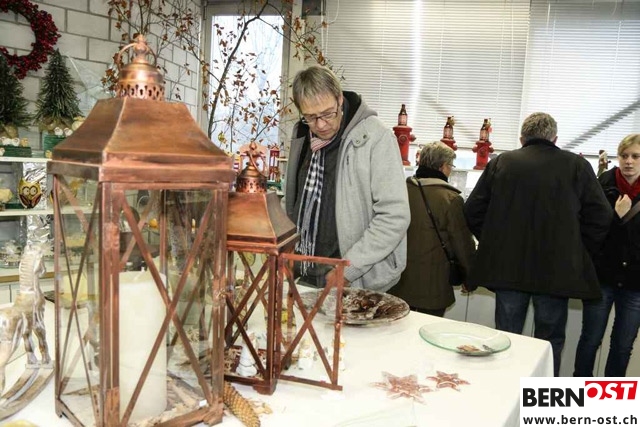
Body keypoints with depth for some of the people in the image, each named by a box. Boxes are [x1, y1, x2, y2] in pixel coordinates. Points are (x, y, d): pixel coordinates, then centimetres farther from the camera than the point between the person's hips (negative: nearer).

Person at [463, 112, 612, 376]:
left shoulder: (500, 163, 1)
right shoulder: (577, 165, -1)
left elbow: (473, 210, 0)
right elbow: (601, 216, -3)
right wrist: (579, 255, 8)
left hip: (507, 267, 1)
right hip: (557, 271, -1)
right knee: (549, 344, 13)